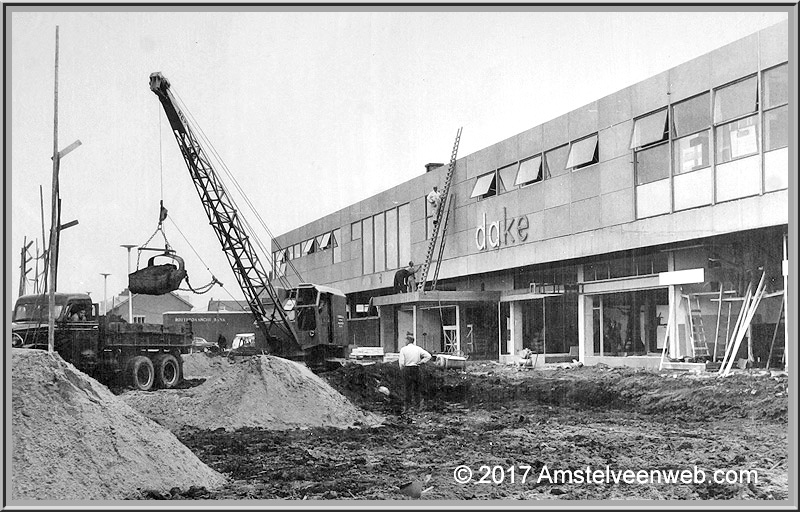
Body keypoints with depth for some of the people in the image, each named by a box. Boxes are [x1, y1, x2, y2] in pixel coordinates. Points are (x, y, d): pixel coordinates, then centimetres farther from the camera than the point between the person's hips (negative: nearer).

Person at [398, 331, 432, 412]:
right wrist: (420, 362, 3)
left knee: (407, 388, 2)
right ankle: (417, 404, 20)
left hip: (407, 369, -3)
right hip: (416, 369, 3)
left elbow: (401, 363, -10)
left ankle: (407, 406, 2)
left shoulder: (403, 349, -8)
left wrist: (402, 369, 9)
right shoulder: (418, 349, 2)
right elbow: (428, 356, -2)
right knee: (416, 387, 15)